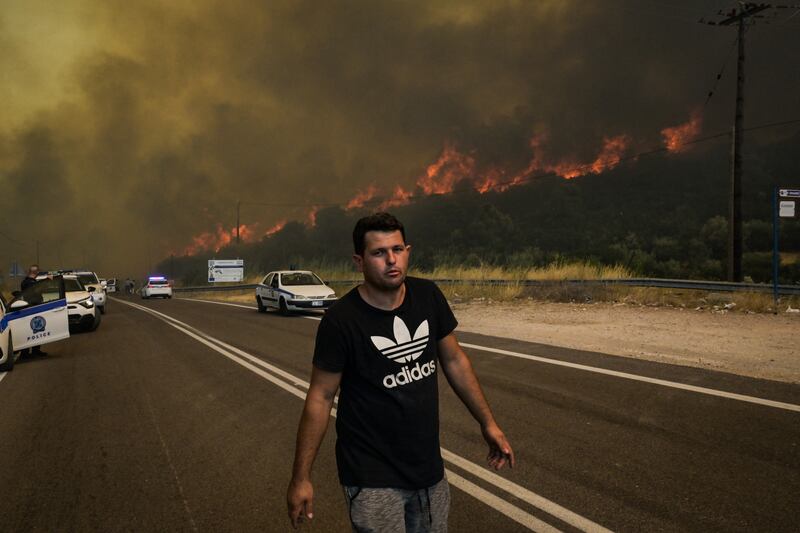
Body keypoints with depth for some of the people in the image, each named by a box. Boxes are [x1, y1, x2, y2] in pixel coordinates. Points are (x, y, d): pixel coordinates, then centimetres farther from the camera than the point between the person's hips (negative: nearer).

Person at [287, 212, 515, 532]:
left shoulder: (428, 297, -3)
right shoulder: (341, 320, -16)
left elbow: (454, 360, 8)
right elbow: (320, 397, -11)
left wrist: (488, 423, 11)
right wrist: (301, 477, -11)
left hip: (429, 469, 5)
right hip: (373, 480, -5)